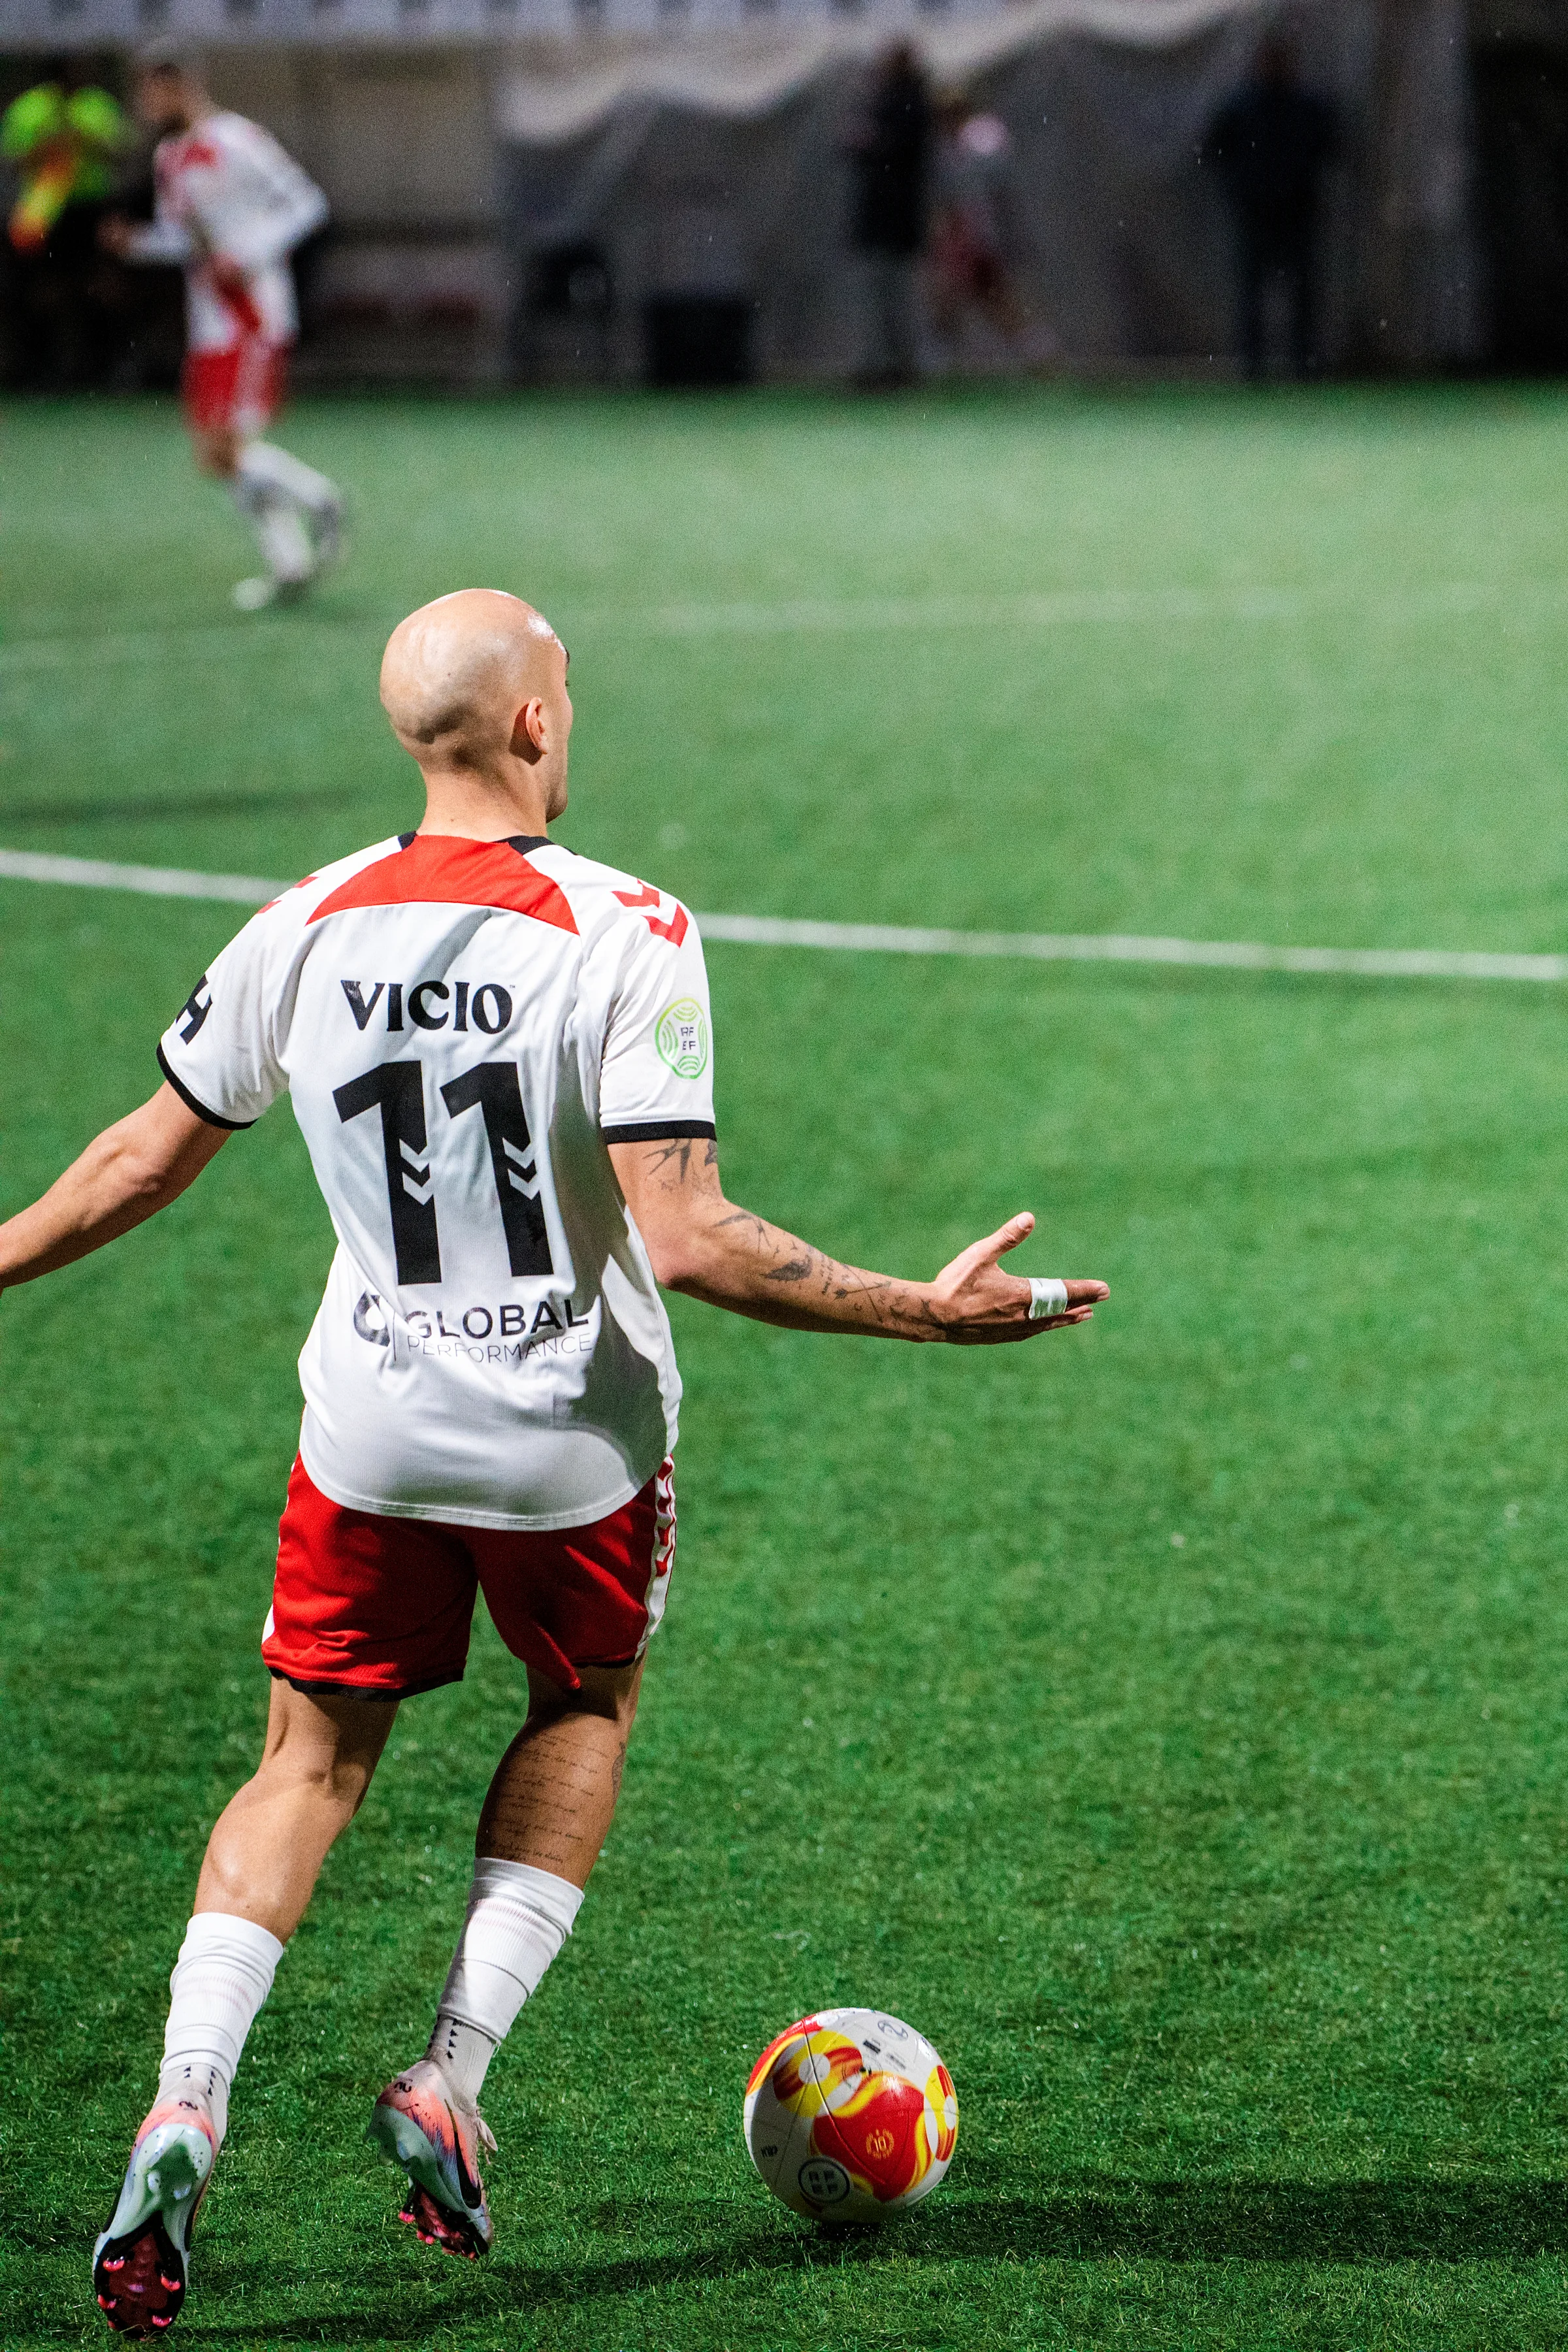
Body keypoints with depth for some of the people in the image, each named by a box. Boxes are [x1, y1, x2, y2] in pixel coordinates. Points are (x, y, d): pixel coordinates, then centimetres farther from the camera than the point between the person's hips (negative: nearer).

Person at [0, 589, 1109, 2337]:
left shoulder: (308, 931, -6)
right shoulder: (625, 935, -19)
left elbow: (149, 1157, 5)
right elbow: (684, 1239, -24)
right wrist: (931, 1311, -18)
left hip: (369, 1427, 2)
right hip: (572, 1438, -2)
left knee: (309, 1765, 14)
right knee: (582, 1716, 24)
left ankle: (184, 2106, -6)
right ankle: (451, 2082, 12)